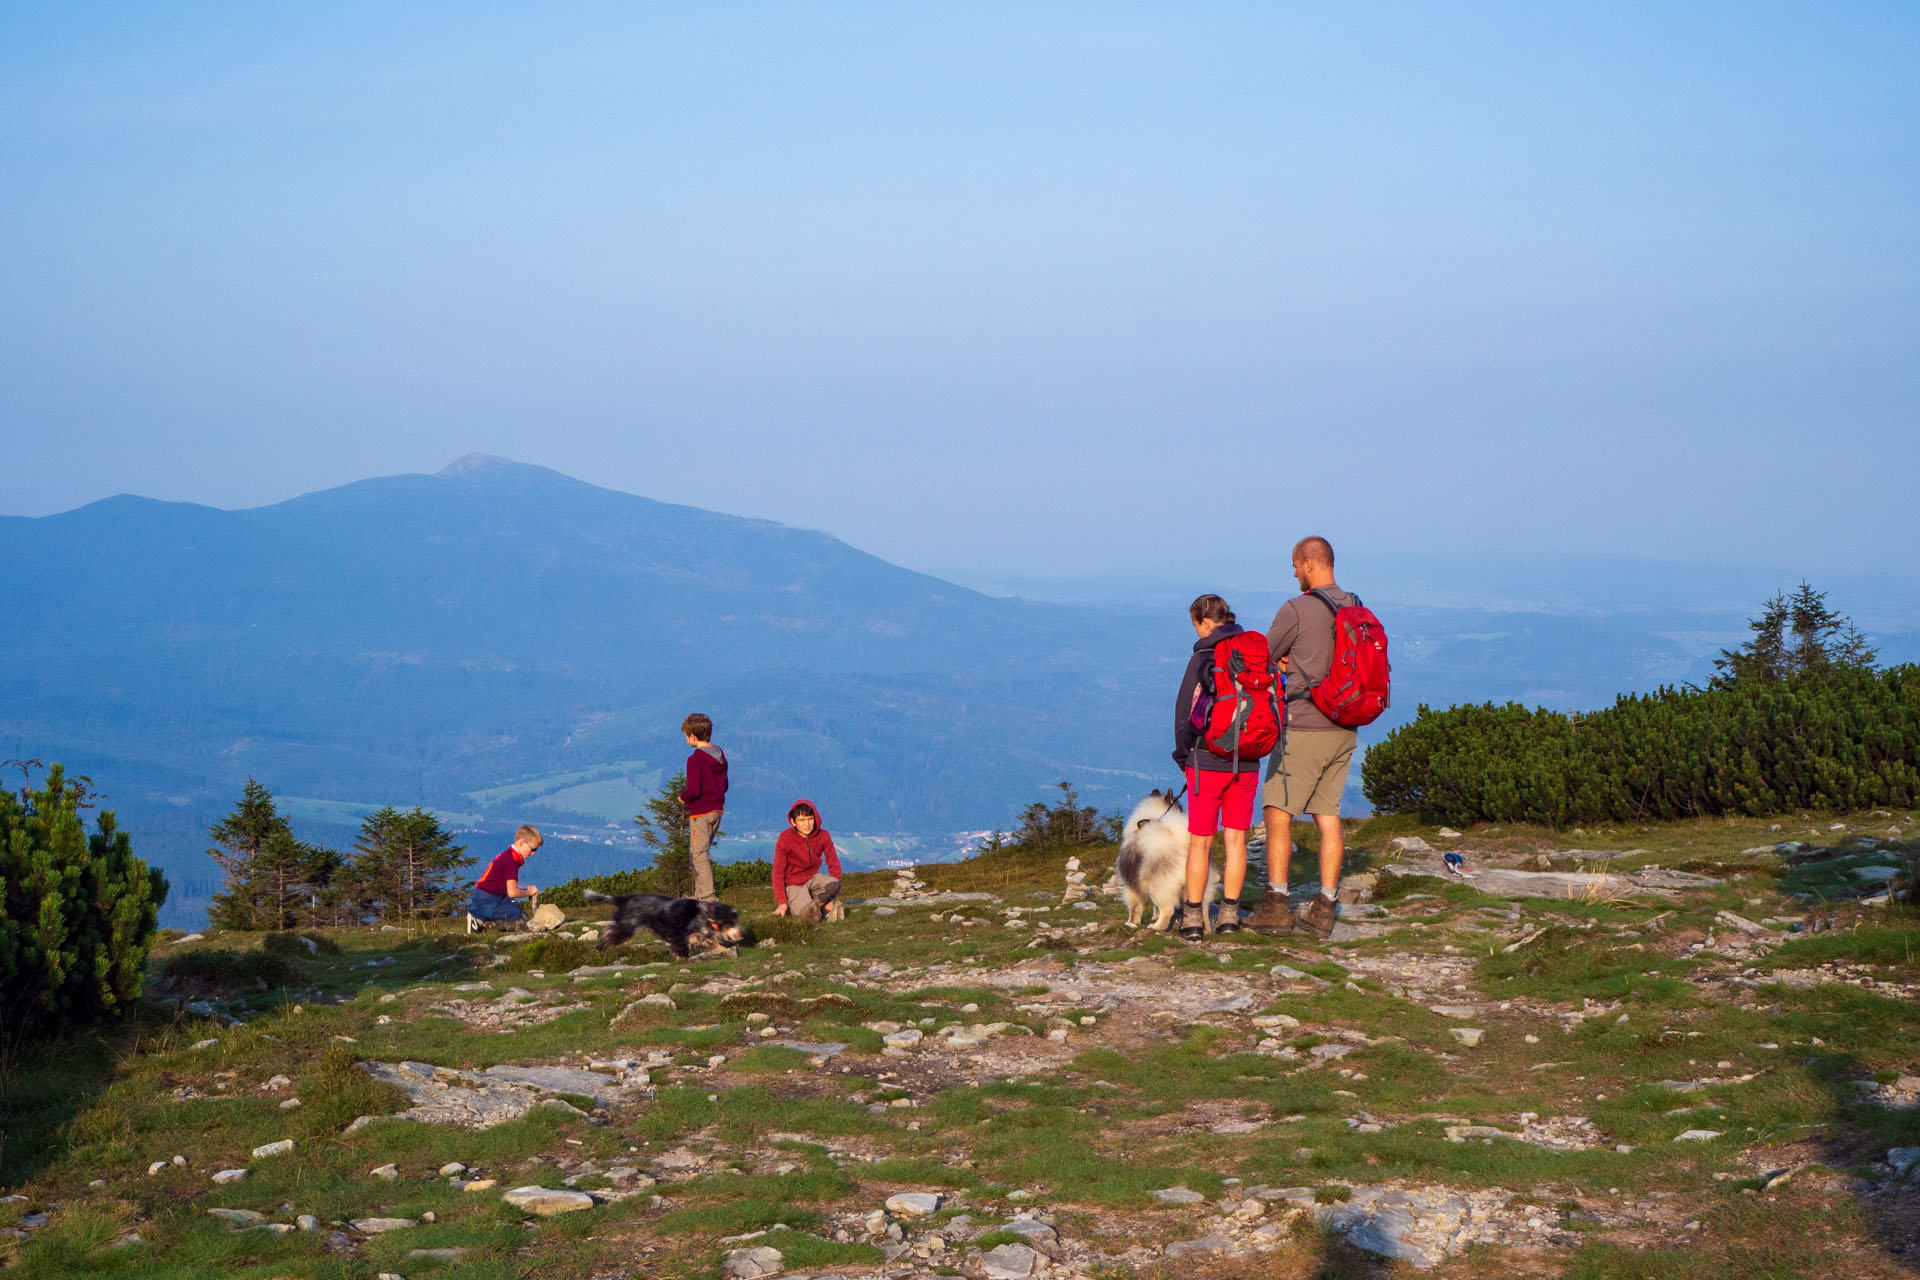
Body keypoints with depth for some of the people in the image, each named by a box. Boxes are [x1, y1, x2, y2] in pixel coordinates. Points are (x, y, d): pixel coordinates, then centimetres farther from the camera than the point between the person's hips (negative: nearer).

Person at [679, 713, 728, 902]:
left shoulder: (695, 760, -17)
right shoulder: (720, 755, 8)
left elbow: (694, 790, -22)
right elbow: (724, 786, 14)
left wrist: (683, 797, -3)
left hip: (701, 812, -8)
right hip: (717, 810, 8)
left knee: (699, 855, -3)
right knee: (697, 853, 19)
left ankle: (707, 898, -7)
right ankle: (699, 894, 23)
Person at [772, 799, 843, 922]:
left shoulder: (822, 836, -8)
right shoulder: (785, 839, -18)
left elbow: (834, 864, -3)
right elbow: (778, 872, -16)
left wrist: (833, 894, -10)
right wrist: (782, 903, -21)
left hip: (813, 877, 3)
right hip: (793, 884, -3)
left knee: (834, 884, -30)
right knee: (811, 917, -23)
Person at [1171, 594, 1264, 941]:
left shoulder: (1203, 659, -10)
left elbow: (1186, 713, -7)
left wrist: (1183, 756, 6)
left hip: (1207, 762, -4)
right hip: (1247, 765, 4)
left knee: (1200, 841, 4)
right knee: (1236, 838, 10)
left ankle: (1193, 918, 5)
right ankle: (1229, 914, 12)